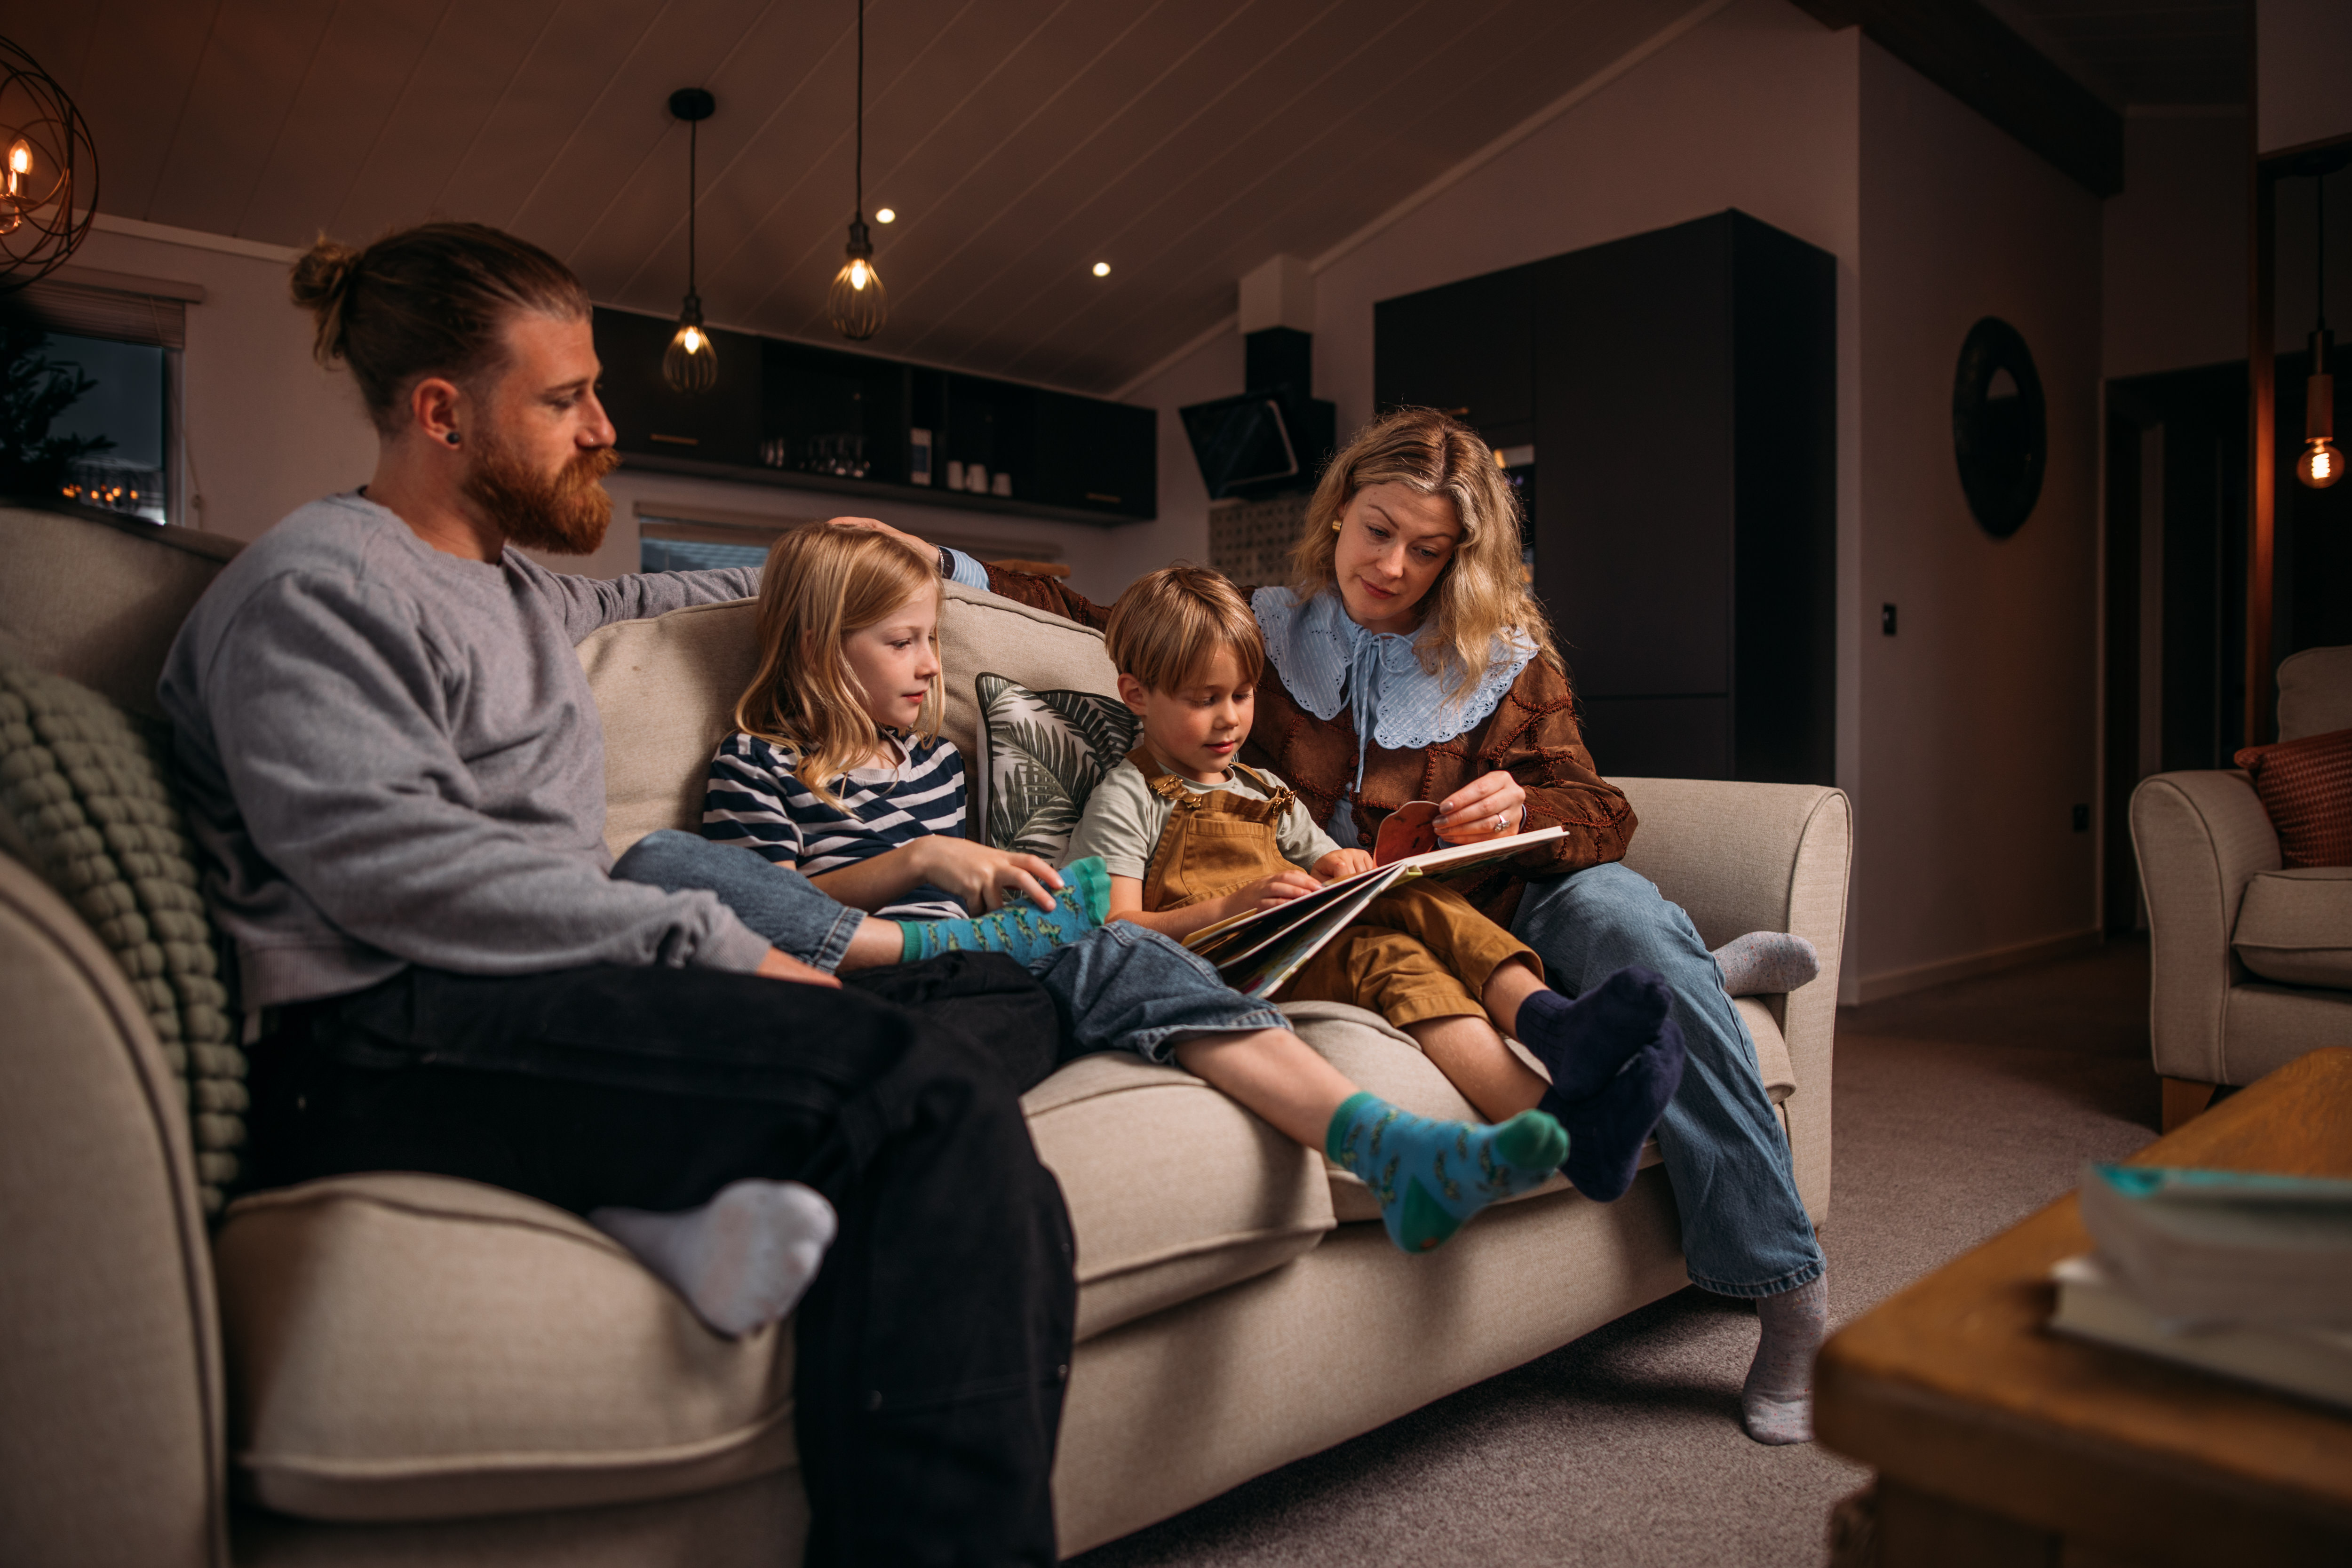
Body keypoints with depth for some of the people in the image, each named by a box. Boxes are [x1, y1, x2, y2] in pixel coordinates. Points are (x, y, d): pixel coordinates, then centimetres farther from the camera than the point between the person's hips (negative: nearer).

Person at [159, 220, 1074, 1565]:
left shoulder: (516, 582, 26)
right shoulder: (313, 588, -2)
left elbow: (621, 598, 52)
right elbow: (398, 869, -17)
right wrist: (716, 946, -19)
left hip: (560, 992, 9)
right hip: (383, 1040, -9)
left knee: (1007, 991, -6)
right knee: (929, 1091, -31)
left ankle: (690, 1179, -27)